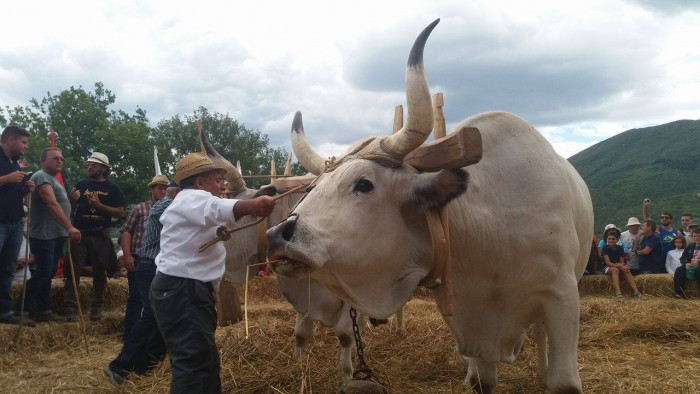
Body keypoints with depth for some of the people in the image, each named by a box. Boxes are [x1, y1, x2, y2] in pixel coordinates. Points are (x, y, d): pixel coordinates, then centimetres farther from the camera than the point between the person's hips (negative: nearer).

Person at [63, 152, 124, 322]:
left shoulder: (112, 189, 4)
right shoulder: (81, 184, 11)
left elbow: (120, 212, -3)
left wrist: (100, 205, -15)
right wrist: (73, 200, -8)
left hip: (100, 235, -2)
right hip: (79, 233, 2)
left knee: (99, 271, 4)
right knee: (73, 270, -5)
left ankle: (97, 307, 12)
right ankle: (69, 307, -6)